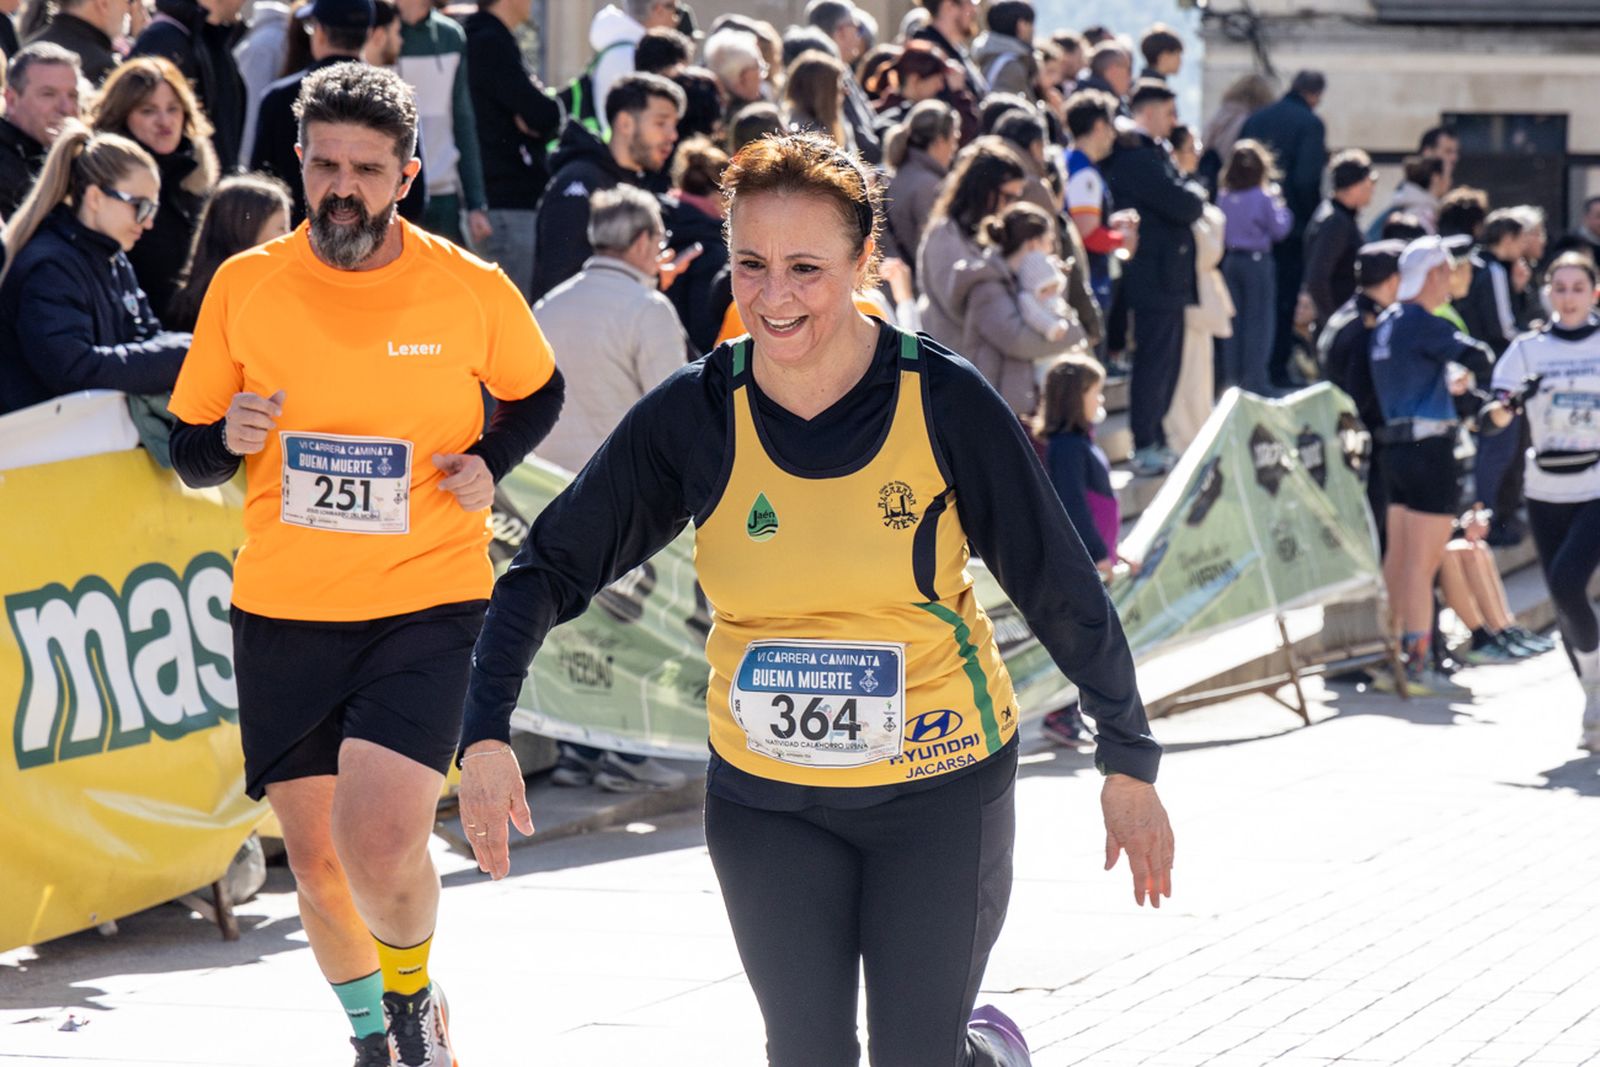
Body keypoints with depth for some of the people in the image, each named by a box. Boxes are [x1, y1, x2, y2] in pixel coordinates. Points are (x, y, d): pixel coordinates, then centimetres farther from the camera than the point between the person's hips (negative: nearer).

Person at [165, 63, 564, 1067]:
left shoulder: (473, 290, -4)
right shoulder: (244, 286, -2)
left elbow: (538, 393, 16)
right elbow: (191, 454, 8)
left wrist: (489, 463, -4)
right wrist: (229, 438, -15)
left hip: (428, 605, -2)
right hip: (282, 608, 2)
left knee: (380, 847, -18)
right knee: (315, 857, 10)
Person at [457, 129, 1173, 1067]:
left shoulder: (946, 403, -14)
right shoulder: (695, 415, -9)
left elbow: (1062, 590, -5)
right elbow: (551, 568, -3)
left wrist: (1132, 765, -1)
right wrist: (486, 733, -15)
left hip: (941, 785, -2)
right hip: (765, 798, 2)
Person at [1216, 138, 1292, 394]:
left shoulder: (1224, 198, 1)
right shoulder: (1264, 198, -13)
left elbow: (1221, 231, 10)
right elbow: (1279, 230, -7)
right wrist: (1281, 207, 8)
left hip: (1231, 260, 5)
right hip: (1257, 261, -5)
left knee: (1234, 318, 11)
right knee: (1259, 321, 1)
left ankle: (1231, 376, 13)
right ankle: (1254, 379, -1)